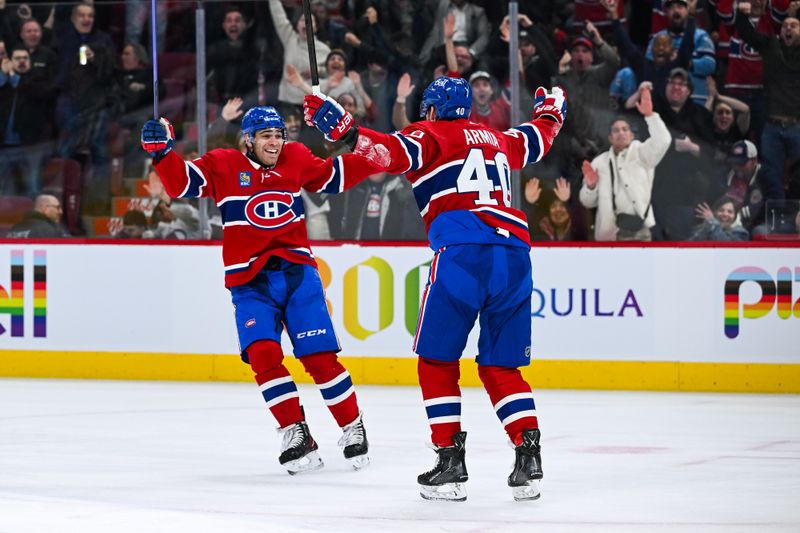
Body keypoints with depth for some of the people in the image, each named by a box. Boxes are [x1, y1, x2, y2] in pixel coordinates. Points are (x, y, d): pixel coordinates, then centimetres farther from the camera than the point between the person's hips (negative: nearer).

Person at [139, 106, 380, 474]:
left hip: (297, 271, 1)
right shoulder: (223, 166, -1)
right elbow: (181, 183, -10)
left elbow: (333, 176, 19)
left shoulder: (296, 160, 7)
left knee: (319, 357, -4)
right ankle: (296, 434, -8)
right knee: (263, 353, -18)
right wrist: (162, 153, -26)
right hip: (249, 281, -1)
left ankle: (353, 427, 12)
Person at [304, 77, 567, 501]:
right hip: (514, 255, 5)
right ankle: (529, 456, -1)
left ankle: (450, 462, -1)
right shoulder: (496, 139, 26)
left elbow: (393, 153, -11)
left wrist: (344, 131, -17)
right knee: (501, 367, 14)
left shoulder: (430, 135, 10)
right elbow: (535, 141, 46)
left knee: (437, 360, 8)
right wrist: (550, 112, 66)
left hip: (462, 253, -5)